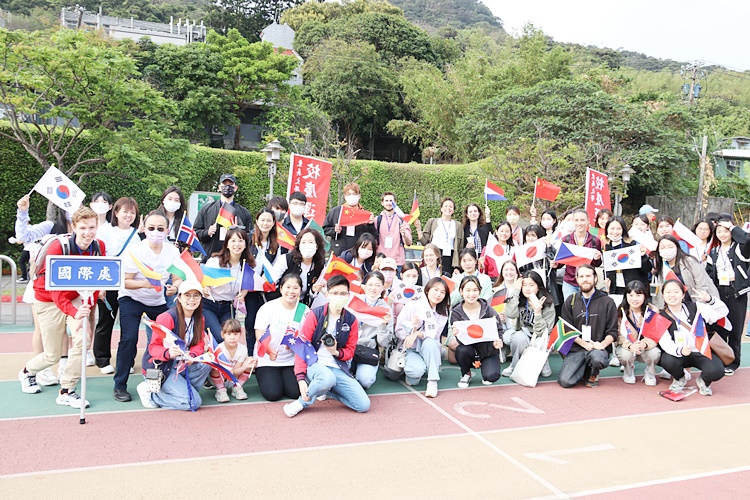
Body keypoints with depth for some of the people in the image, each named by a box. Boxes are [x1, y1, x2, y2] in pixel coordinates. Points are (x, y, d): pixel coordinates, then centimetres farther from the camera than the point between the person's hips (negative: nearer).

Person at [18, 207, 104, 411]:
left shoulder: (99, 247, -15)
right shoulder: (58, 247, -27)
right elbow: (54, 289, -31)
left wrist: (87, 307, -19)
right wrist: (74, 313, -46)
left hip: (76, 297, 3)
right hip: (48, 300, -3)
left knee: (81, 338, -20)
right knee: (53, 355, 5)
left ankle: (66, 392, -3)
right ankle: (27, 372, 41)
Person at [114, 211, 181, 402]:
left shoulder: (173, 252, -9)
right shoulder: (135, 251, -20)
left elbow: (177, 278, -6)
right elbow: (125, 281, -19)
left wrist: (174, 287, -29)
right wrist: (144, 283, -37)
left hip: (158, 301, 4)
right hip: (131, 299, -4)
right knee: (129, 338, -17)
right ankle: (120, 386, -3)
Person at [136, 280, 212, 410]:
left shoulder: (199, 319, 2)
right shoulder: (166, 317, -18)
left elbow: (199, 345, 0)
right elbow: (153, 347, -16)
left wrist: (192, 356, -24)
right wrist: (167, 353, -38)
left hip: (182, 366, 6)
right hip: (161, 368, -6)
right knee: (194, 402, -19)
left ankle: (182, 390, -4)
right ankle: (151, 393, 0)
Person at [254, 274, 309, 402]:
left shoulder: (305, 311, -1)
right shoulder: (268, 308, -7)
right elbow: (260, 335, -14)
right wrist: (270, 351, -32)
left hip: (291, 361, 2)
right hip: (266, 359, -2)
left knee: (295, 393, -14)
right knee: (273, 393, -17)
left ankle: (283, 378, 19)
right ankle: (264, 377, 17)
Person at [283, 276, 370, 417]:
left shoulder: (351, 320, 4)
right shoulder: (315, 315, -6)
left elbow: (350, 351, 10)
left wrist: (336, 352, -15)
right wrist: (301, 378, -16)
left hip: (339, 369, 4)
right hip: (314, 364, -4)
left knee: (364, 405, -10)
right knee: (328, 378, -41)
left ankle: (326, 390, 11)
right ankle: (303, 401, -9)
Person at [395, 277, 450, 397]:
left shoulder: (443, 313, 4)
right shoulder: (412, 306, -6)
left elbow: (435, 335, -8)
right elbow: (399, 331, -8)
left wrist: (417, 334, -26)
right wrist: (411, 327, -28)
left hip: (429, 349, 3)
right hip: (409, 349, -3)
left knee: (430, 342, -33)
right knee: (418, 369, -34)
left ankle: (432, 382, -28)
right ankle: (412, 374, 2)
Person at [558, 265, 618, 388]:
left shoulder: (607, 302, 6)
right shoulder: (570, 301, 9)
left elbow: (612, 332, 3)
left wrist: (603, 344, -18)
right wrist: (585, 344, -12)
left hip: (599, 347, -1)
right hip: (576, 347, 1)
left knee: (597, 358, -38)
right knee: (565, 381, -19)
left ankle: (592, 373, 2)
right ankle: (585, 369, 17)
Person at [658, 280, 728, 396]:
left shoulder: (695, 307, -3)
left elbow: (722, 312, -6)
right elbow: (665, 343, -16)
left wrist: (710, 300, -24)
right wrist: (679, 350, -38)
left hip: (701, 352, 0)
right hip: (678, 354, 0)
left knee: (716, 371, -29)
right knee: (667, 361, -33)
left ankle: (703, 382, 11)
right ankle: (680, 379, 6)